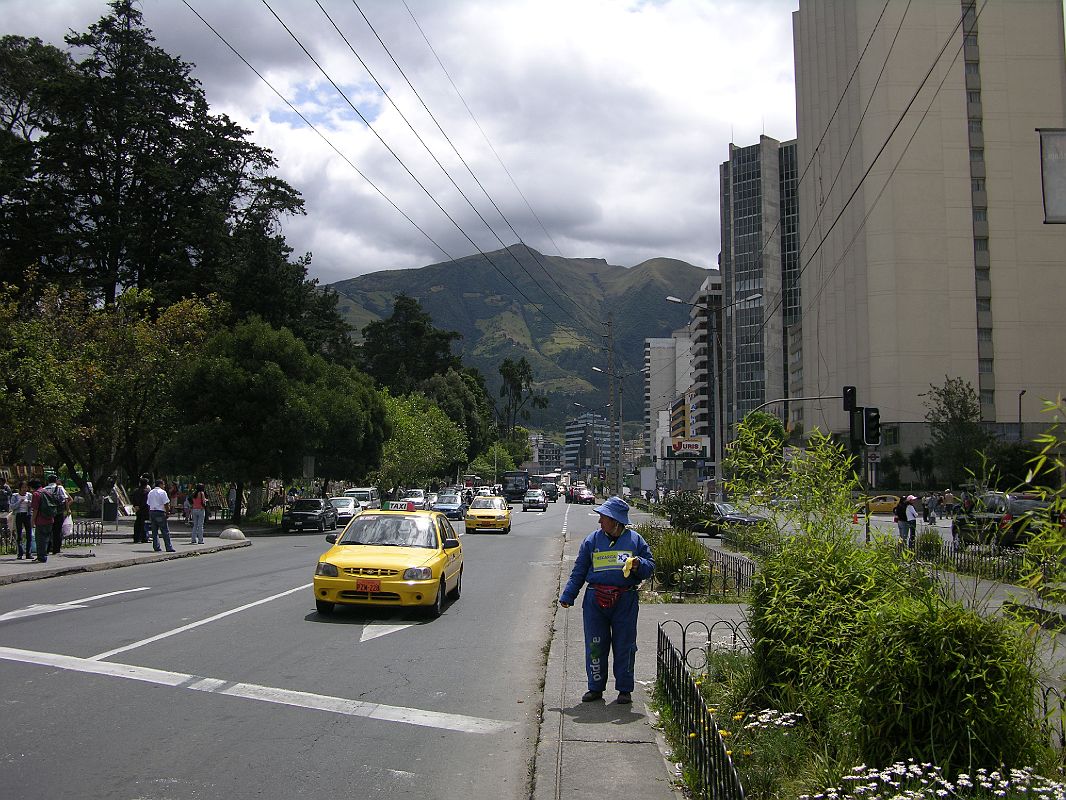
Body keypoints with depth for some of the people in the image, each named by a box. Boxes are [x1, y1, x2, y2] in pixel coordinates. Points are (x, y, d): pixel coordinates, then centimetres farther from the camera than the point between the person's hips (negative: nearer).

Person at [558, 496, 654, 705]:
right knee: (595, 646, 5)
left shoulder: (635, 540, 3)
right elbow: (579, 572, 10)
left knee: (624, 646, 5)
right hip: (595, 600, 1)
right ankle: (595, 687, 18)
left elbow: (650, 566, 7)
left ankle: (624, 689, 18)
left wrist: (639, 565, -15)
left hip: (625, 601, -1)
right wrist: (567, 596, 6)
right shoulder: (592, 540, 6)